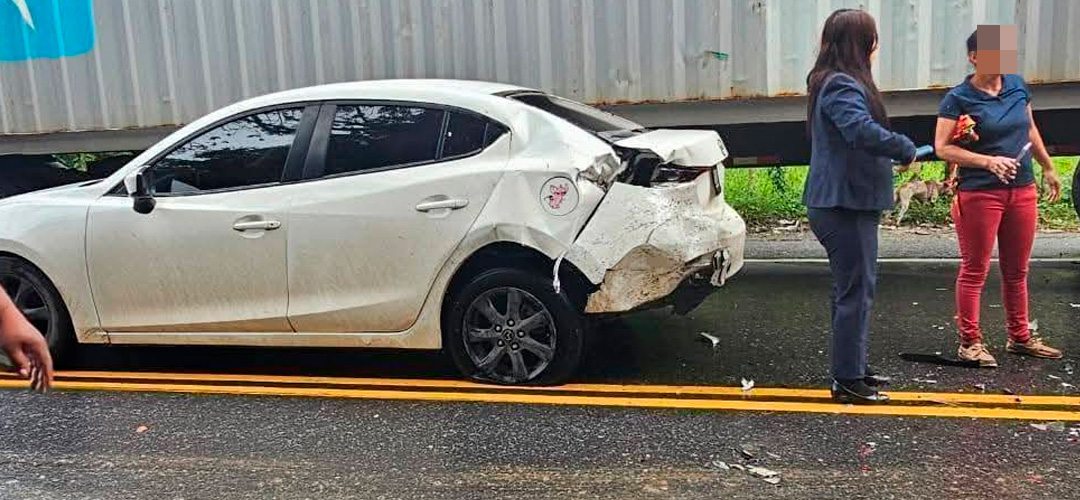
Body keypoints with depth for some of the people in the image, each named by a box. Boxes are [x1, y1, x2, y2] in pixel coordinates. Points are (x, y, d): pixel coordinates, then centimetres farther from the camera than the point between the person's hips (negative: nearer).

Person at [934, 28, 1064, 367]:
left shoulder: (1017, 86, 8)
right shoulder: (958, 99, -10)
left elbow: (1030, 129, 22)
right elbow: (942, 148, -15)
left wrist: (1048, 168, 27)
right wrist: (988, 161, -23)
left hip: (1023, 190, 6)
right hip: (980, 194, -6)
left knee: (1017, 271, 15)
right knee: (974, 271, 1)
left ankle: (1020, 338, 28)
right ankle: (970, 342, 11)